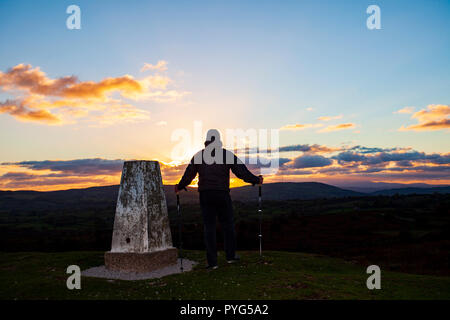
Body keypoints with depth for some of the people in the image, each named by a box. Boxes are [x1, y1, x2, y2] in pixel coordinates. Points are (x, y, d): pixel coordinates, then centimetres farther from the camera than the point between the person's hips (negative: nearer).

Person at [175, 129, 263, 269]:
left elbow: (188, 175, 9)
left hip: (205, 195, 2)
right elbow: (242, 171, -1)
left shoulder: (198, 156, 6)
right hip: (222, 194, -1)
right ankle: (230, 255, 23)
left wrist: (179, 187, 25)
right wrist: (256, 180, 11)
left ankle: (212, 262, 7)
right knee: (228, 224, 14)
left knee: (209, 226, 6)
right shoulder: (227, 155, 0)